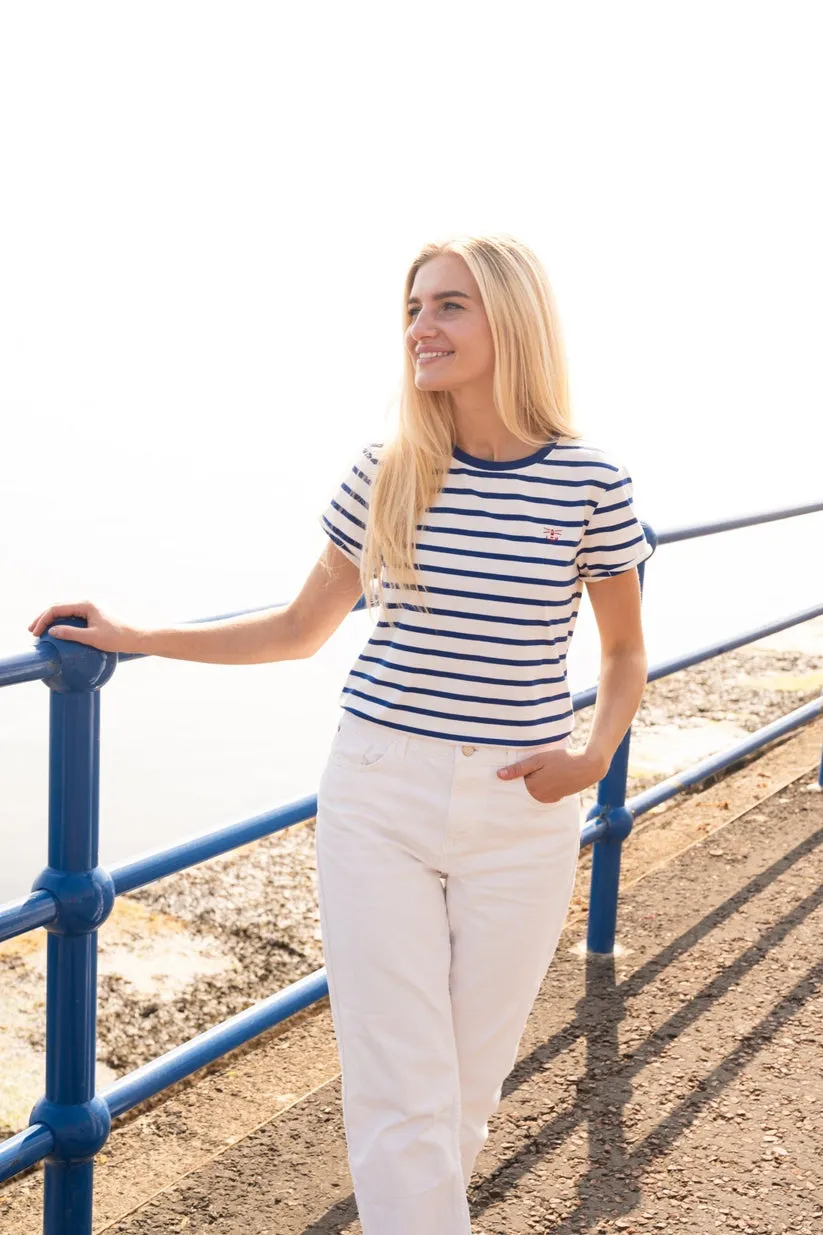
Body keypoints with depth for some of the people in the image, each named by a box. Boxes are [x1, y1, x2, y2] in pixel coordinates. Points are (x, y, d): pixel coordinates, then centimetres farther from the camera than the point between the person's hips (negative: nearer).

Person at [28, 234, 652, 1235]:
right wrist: (131, 638, 5)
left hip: (521, 814, 0)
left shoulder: (590, 484, -5)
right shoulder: (385, 474, -2)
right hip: (376, 796, 1)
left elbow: (624, 651, 9)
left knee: (472, 1070, 14)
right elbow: (299, 630, 8)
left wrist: (594, 755, -8)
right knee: (395, 1083, 2)